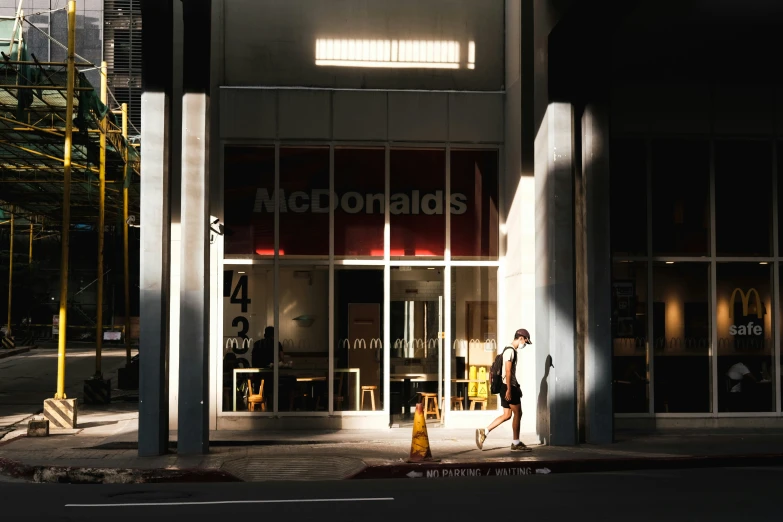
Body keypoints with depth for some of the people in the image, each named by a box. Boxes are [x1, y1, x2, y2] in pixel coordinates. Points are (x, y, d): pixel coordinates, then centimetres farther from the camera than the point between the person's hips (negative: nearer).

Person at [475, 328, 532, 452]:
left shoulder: (513, 351, 19)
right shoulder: (510, 351, -13)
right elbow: (508, 371, -19)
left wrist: (517, 387, 24)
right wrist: (509, 389, -22)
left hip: (512, 387, 10)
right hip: (509, 387, -10)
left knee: (507, 415, 10)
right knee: (518, 413, -2)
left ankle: (484, 432, 7)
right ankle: (516, 443, 5)